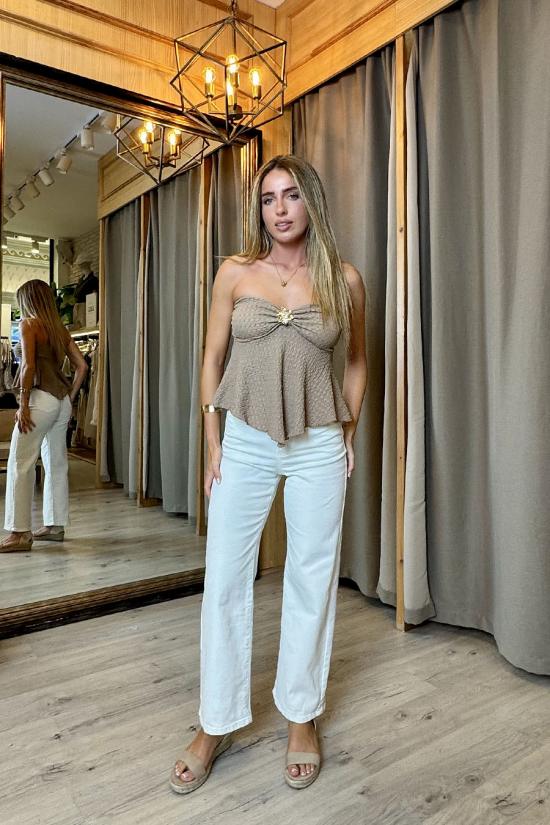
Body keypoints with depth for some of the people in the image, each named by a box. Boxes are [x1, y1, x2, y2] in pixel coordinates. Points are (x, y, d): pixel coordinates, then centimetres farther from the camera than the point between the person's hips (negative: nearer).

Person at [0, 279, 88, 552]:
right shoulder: (60, 328, 16)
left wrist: (23, 404, -12)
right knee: (57, 464, 10)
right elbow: (81, 366, 12)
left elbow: (29, 366, -14)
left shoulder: (29, 323, -3)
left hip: (41, 398, -8)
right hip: (62, 401, 8)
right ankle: (55, 526, 17)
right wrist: (69, 398, 14)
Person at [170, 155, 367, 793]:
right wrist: (212, 446, 1)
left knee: (311, 580, 8)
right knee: (224, 580, 5)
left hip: (318, 447, 0)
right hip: (245, 443, 1)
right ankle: (215, 725, 24)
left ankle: (301, 719, 30)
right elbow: (212, 360, 5)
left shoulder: (344, 280, 2)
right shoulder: (235, 273, 2)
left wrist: (348, 434, 9)